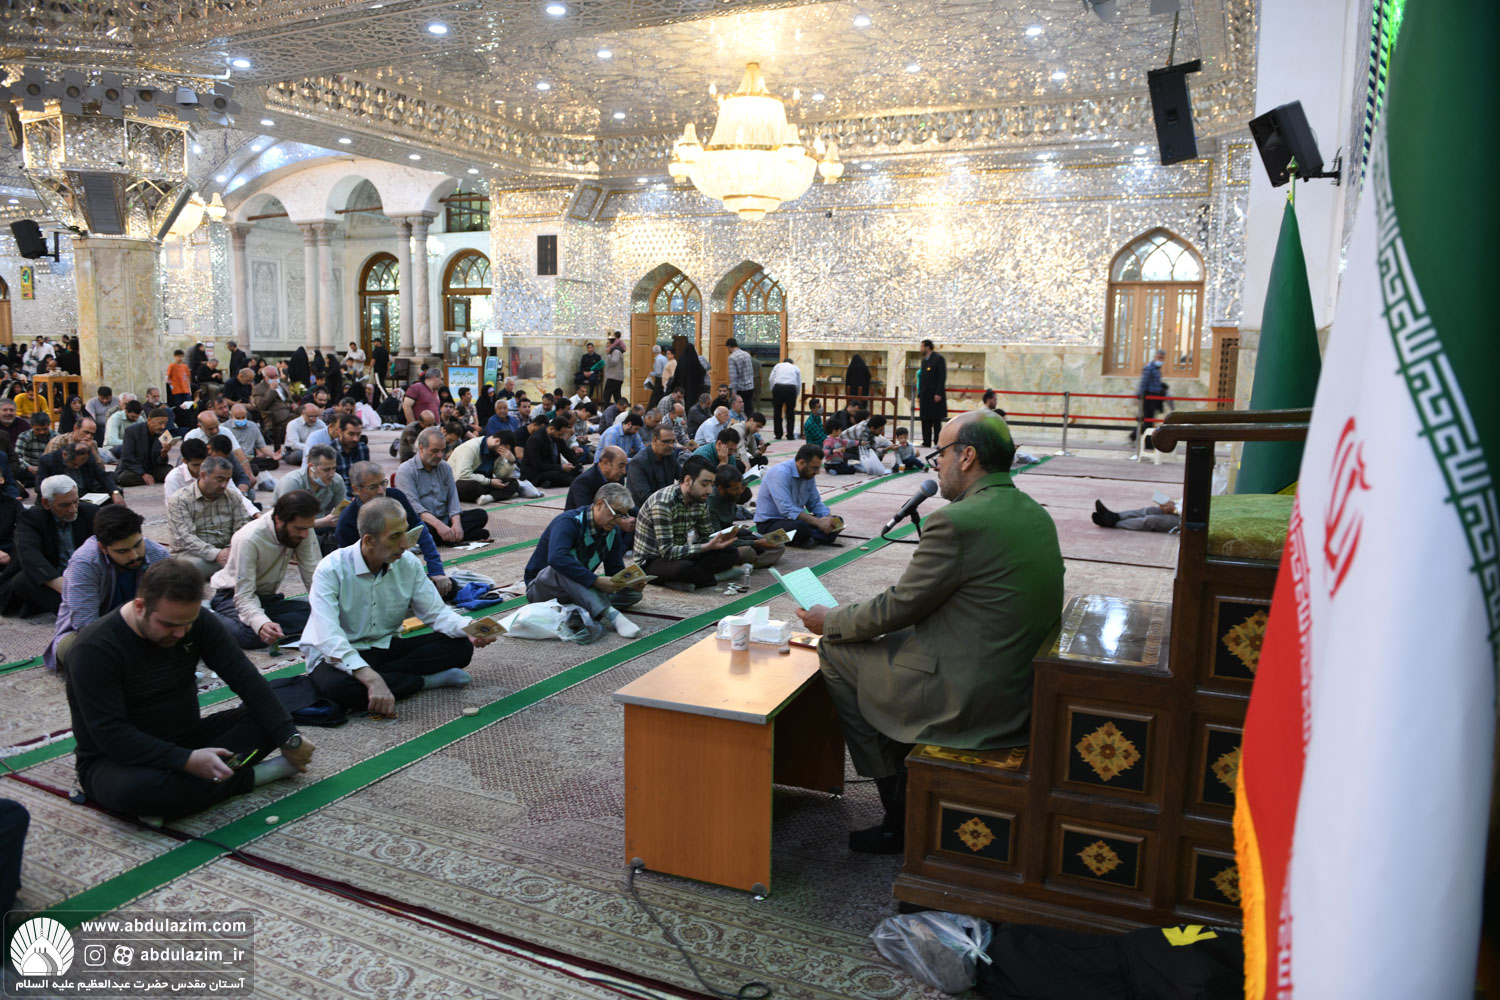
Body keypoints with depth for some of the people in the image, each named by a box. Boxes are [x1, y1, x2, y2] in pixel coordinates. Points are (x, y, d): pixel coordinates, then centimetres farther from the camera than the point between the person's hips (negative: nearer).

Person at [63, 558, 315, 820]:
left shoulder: (196, 621, -7)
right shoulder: (95, 648, -21)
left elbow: (245, 678, -9)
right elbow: (110, 734, -26)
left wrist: (289, 739, -18)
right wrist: (186, 761, -35)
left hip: (187, 741, 5)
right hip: (118, 760, -4)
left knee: (269, 718, -13)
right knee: (134, 790, -39)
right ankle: (248, 777, -17)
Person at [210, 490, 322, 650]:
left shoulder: (303, 531, -14)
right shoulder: (249, 539, -28)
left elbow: (314, 577, -11)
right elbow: (244, 597, -29)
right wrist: (261, 623, -49)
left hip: (269, 598, 4)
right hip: (232, 596, -4)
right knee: (250, 634, -35)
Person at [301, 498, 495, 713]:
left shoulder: (409, 564, -3)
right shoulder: (331, 570, -20)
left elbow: (435, 612, -1)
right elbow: (328, 638, -31)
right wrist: (372, 679, -44)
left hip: (387, 648, 4)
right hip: (341, 655, -4)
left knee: (460, 647, -14)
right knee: (338, 686, -41)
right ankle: (425, 680, -20)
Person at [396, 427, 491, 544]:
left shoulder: (445, 468, 15)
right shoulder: (405, 471, -5)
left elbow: (453, 499, 8)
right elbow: (413, 506, -17)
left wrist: (456, 524, -13)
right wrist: (438, 525, -31)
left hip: (445, 520, 6)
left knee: (481, 515, -14)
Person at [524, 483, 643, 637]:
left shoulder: (613, 532, 0)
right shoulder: (569, 522, -24)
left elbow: (615, 570, 2)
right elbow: (557, 558, -42)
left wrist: (632, 582, -21)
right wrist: (596, 580, -43)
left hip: (580, 588, 7)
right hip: (542, 588, -7)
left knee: (632, 592, -6)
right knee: (563, 570, -40)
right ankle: (610, 615, -49)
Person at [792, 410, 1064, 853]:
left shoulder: (956, 521, -21)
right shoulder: (1037, 515, 8)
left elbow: (897, 608, -12)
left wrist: (830, 621, 5)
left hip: (969, 700, -9)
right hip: (1022, 693, 9)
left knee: (835, 653, 5)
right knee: (888, 641, 23)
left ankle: (901, 812, 13)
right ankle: (910, 802, 26)